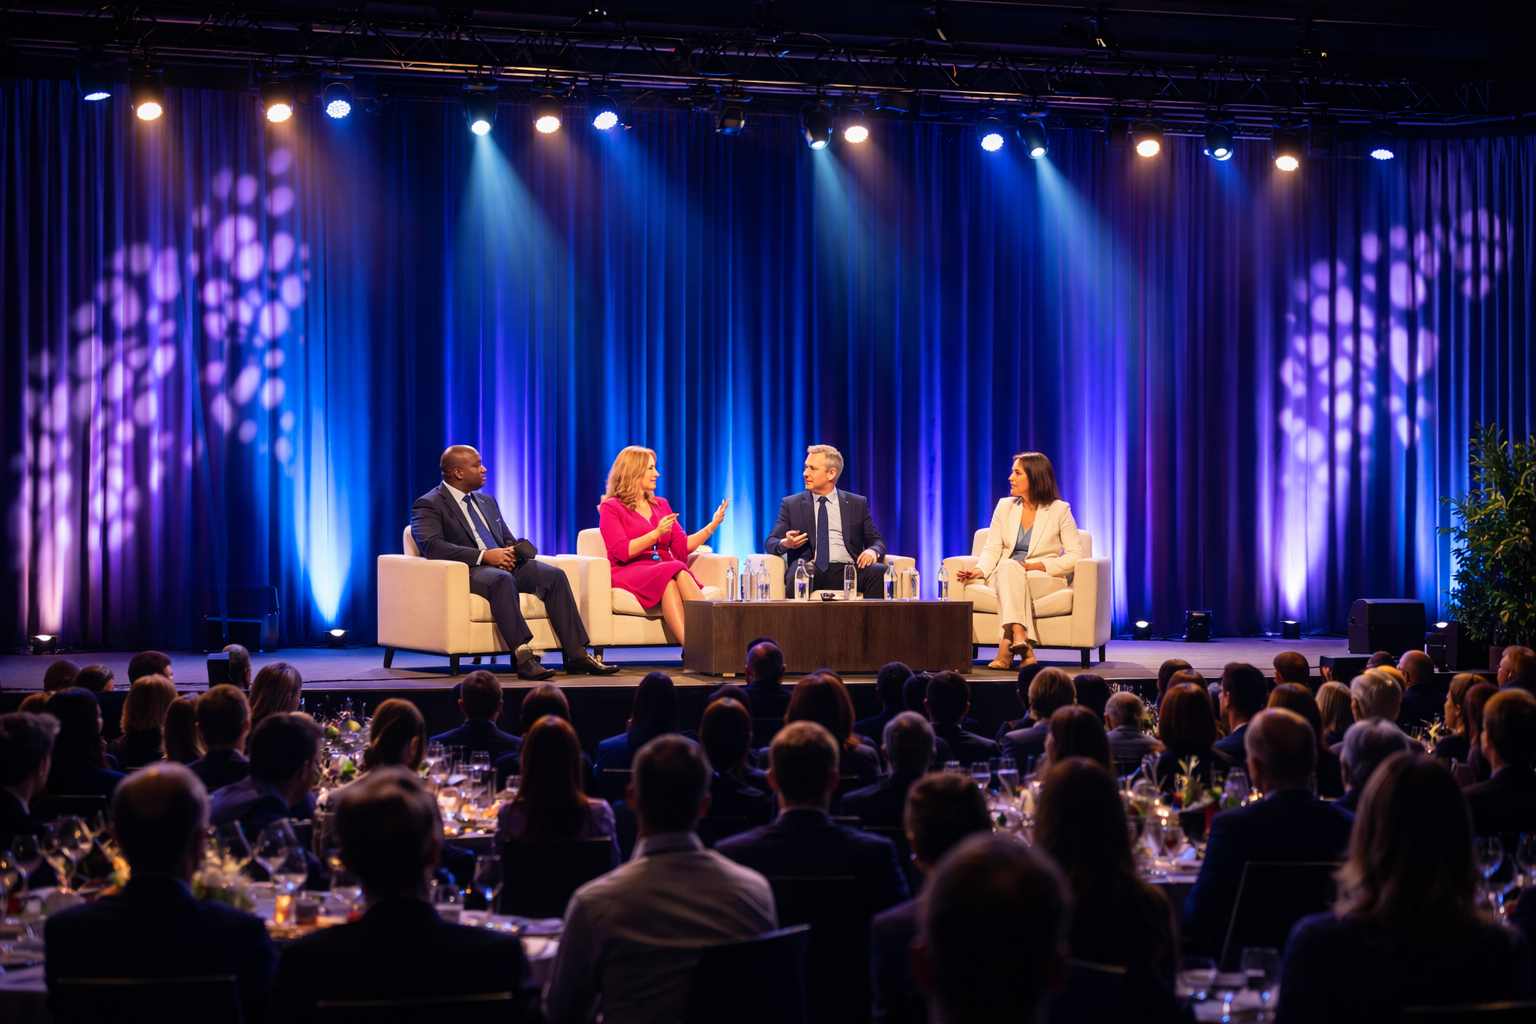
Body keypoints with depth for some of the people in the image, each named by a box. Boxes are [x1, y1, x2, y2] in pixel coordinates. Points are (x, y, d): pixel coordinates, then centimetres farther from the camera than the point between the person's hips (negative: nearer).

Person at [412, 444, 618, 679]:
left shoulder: (487, 502, 24)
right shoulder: (428, 505, -2)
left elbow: (509, 541, 23)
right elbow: (431, 546, -19)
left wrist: (510, 552, -5)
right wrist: (483, 555, -25)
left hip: (502, 565, 7)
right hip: (466, 571, -7)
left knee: (555, 575, -18)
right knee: (502, 579, -40)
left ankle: (576, 655, -23)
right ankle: (524, 658, -48)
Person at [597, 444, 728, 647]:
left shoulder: (661, 505, 24)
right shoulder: (611, 507, 6)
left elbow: (682, 546, 17)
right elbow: (622, 551, -8)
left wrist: (712, 526, 6)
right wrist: (656, 534, -18)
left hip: (668, 573, 4)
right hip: (629, 573, -4)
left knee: (681, 575, -34)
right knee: (672, 571, -37)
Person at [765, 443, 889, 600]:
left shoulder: (858, 504, 18)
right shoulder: (791, 505, 17)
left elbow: (877, 540, 17)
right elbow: (771, 542, 12)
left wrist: (873, 551, -9)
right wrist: (785, 544, -14)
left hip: (847, 572, 2)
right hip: (811, 571, -2)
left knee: (878, 571, -31)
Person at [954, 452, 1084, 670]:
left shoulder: (1060, 510, 2)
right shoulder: (1005, 507, 12)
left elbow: (1075, 554, -3)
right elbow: (992, 549, 7)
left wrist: (1040, 566, -14)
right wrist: (980, 570, -14)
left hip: (1045, 578, -2)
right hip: (1005, 576, 3)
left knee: (1011, 569, -36)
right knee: (1009, 566, -35)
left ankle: (1007, 644, -49)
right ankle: (1023, 646, -54)